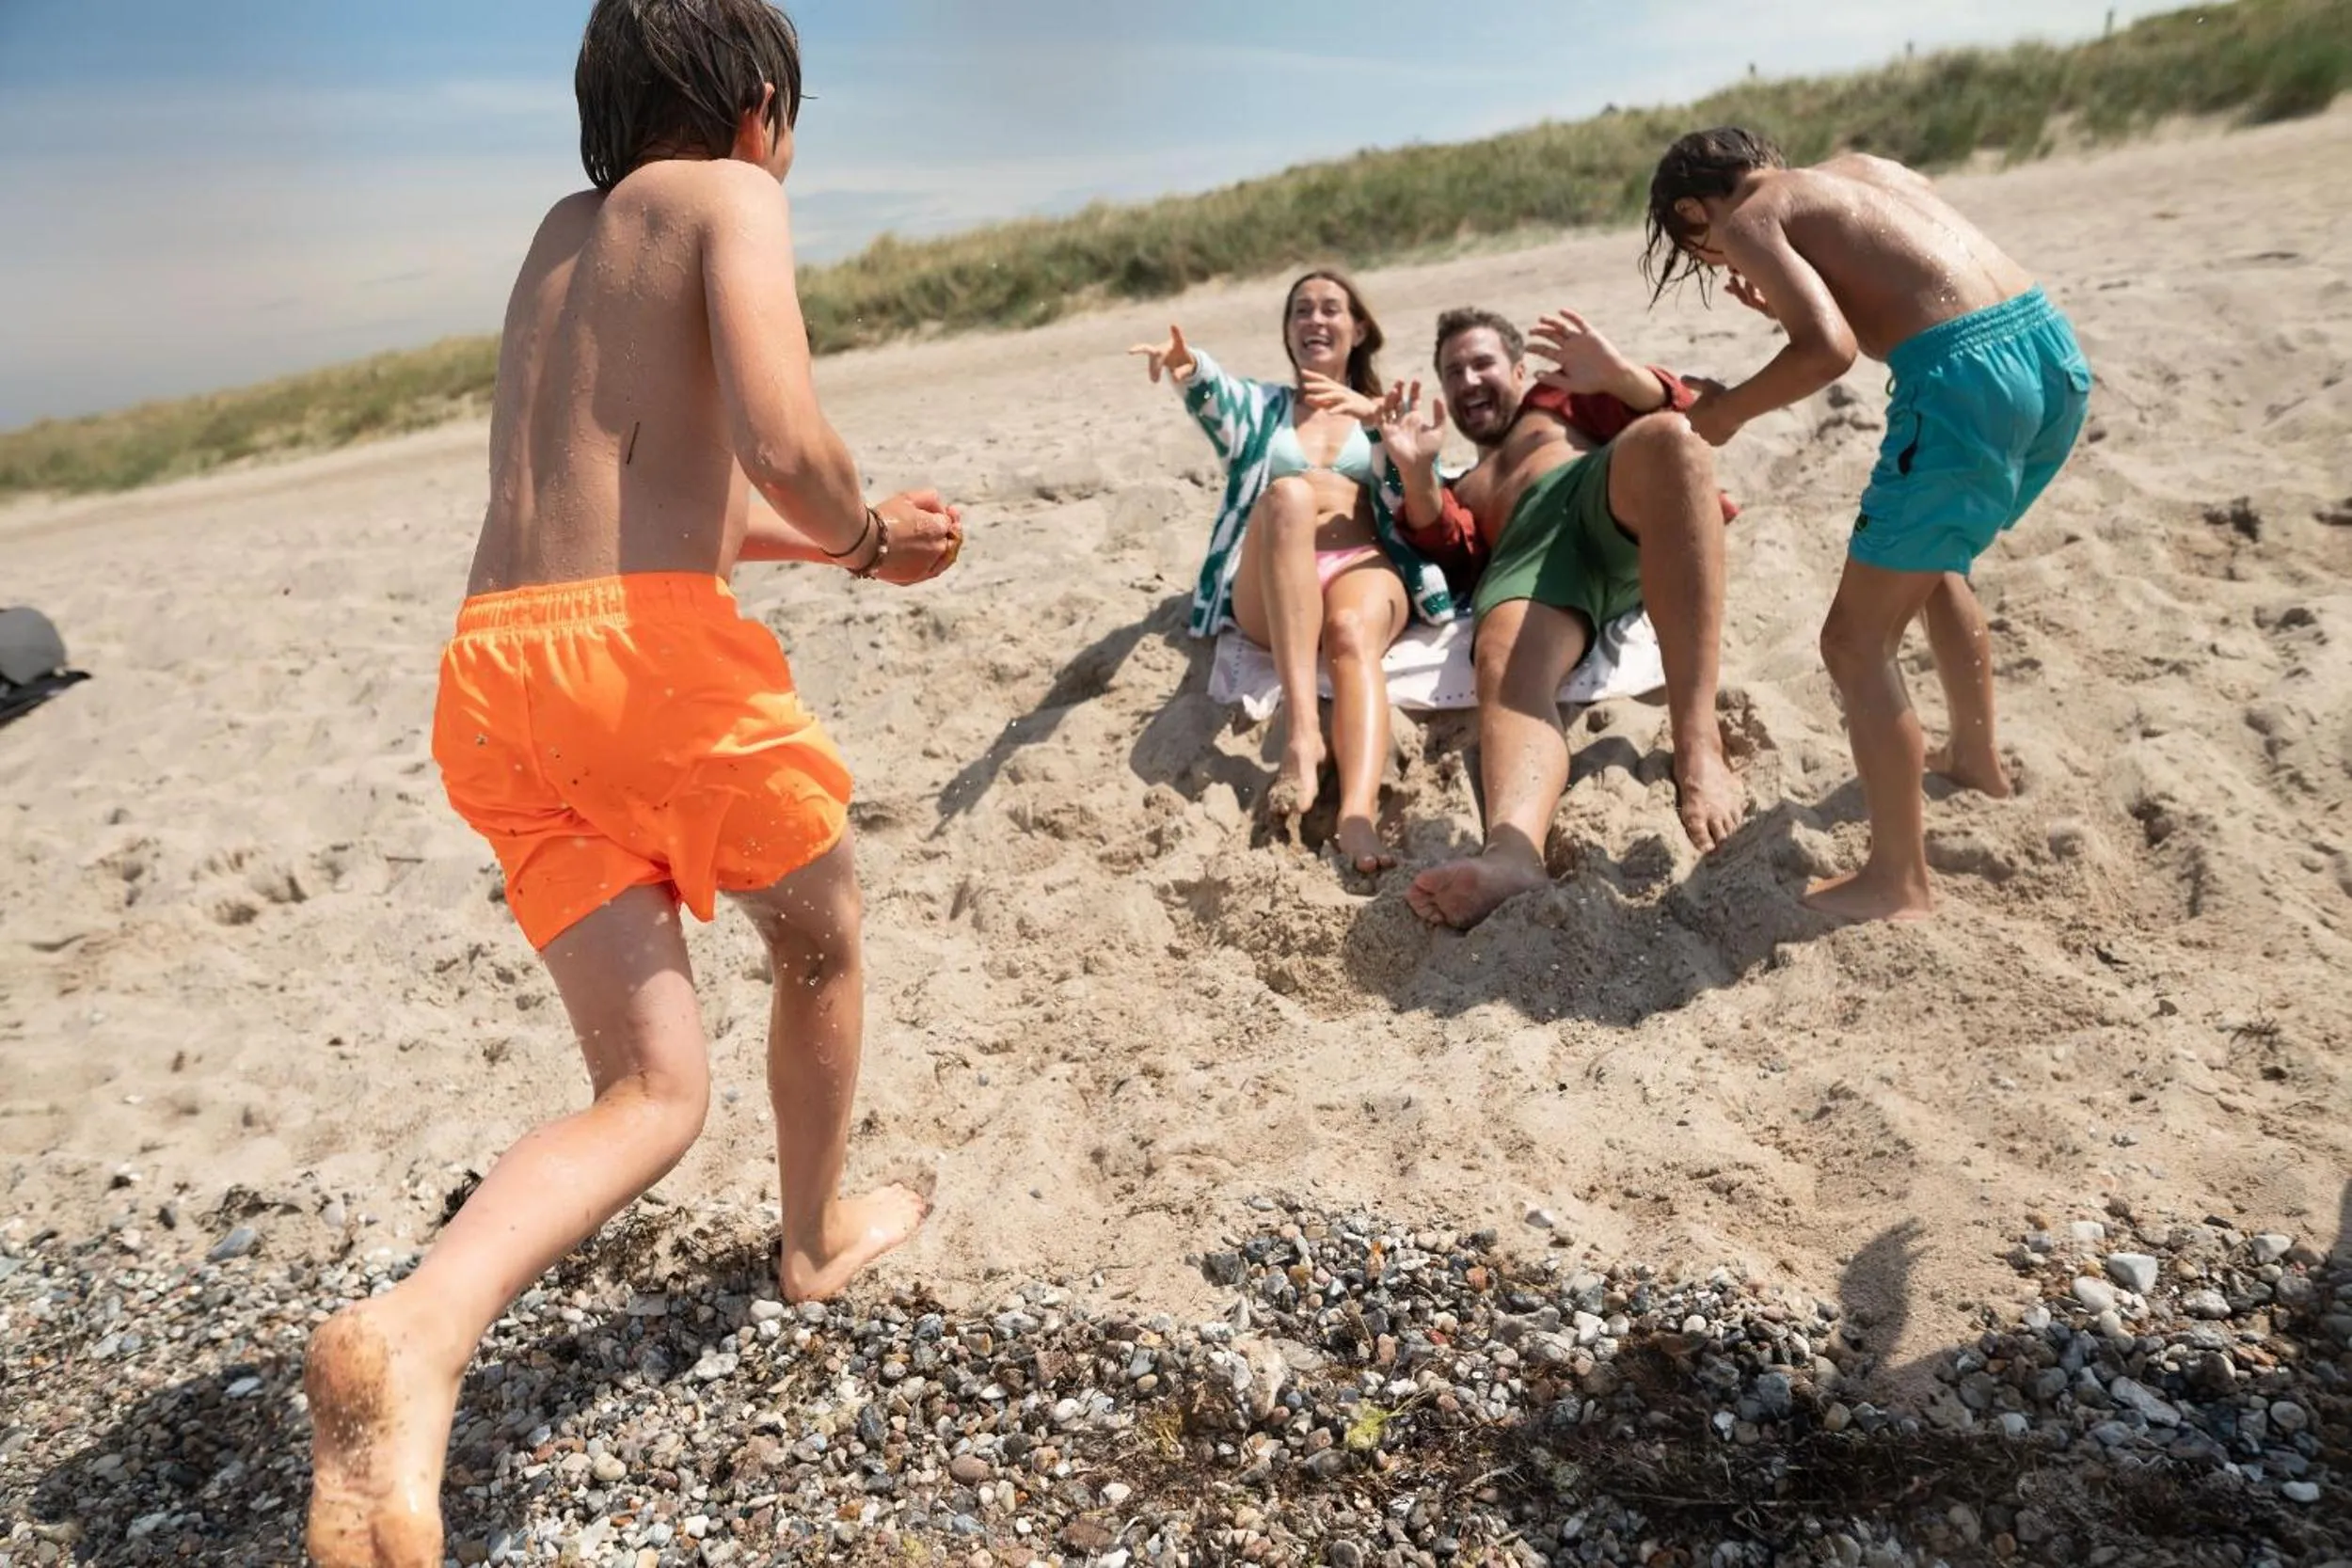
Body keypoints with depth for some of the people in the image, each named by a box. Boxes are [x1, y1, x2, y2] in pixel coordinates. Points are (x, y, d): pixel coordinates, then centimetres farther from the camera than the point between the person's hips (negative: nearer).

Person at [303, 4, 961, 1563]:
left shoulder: (562, 235, 28)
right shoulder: (728, 198, 4)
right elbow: (781, 445, -15)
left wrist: (849, 540, 38)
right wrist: (865, 532, 7)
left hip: (495, 668, 7)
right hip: (651, 647, -7)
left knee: (656, 1090, 7)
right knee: (825, 938, 22)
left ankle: (415, 1339, -17)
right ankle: (821, 1235, 39)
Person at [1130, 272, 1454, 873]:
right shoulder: (1261, 405, 27)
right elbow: (1211, 395, 1)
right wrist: (1186, 365, -25)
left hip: (1365, 568, 0)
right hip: (1272, 594, 0)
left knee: (1353, 633, -36)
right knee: (1290, 494, -33)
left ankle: (1359, 818, -61)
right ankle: (1300, 730, -47)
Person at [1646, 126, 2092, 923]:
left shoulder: (1748, 221, 3)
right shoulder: (1860, 167, 25)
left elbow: (1830, 349, -13)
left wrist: (1728, 410, 3)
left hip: (1966, 378, -9)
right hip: (2053, 350, 9)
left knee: (1858, 640, 2)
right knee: (1933, 561, 32)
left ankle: (1898, 881, 8)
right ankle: (1977, 756, 48)